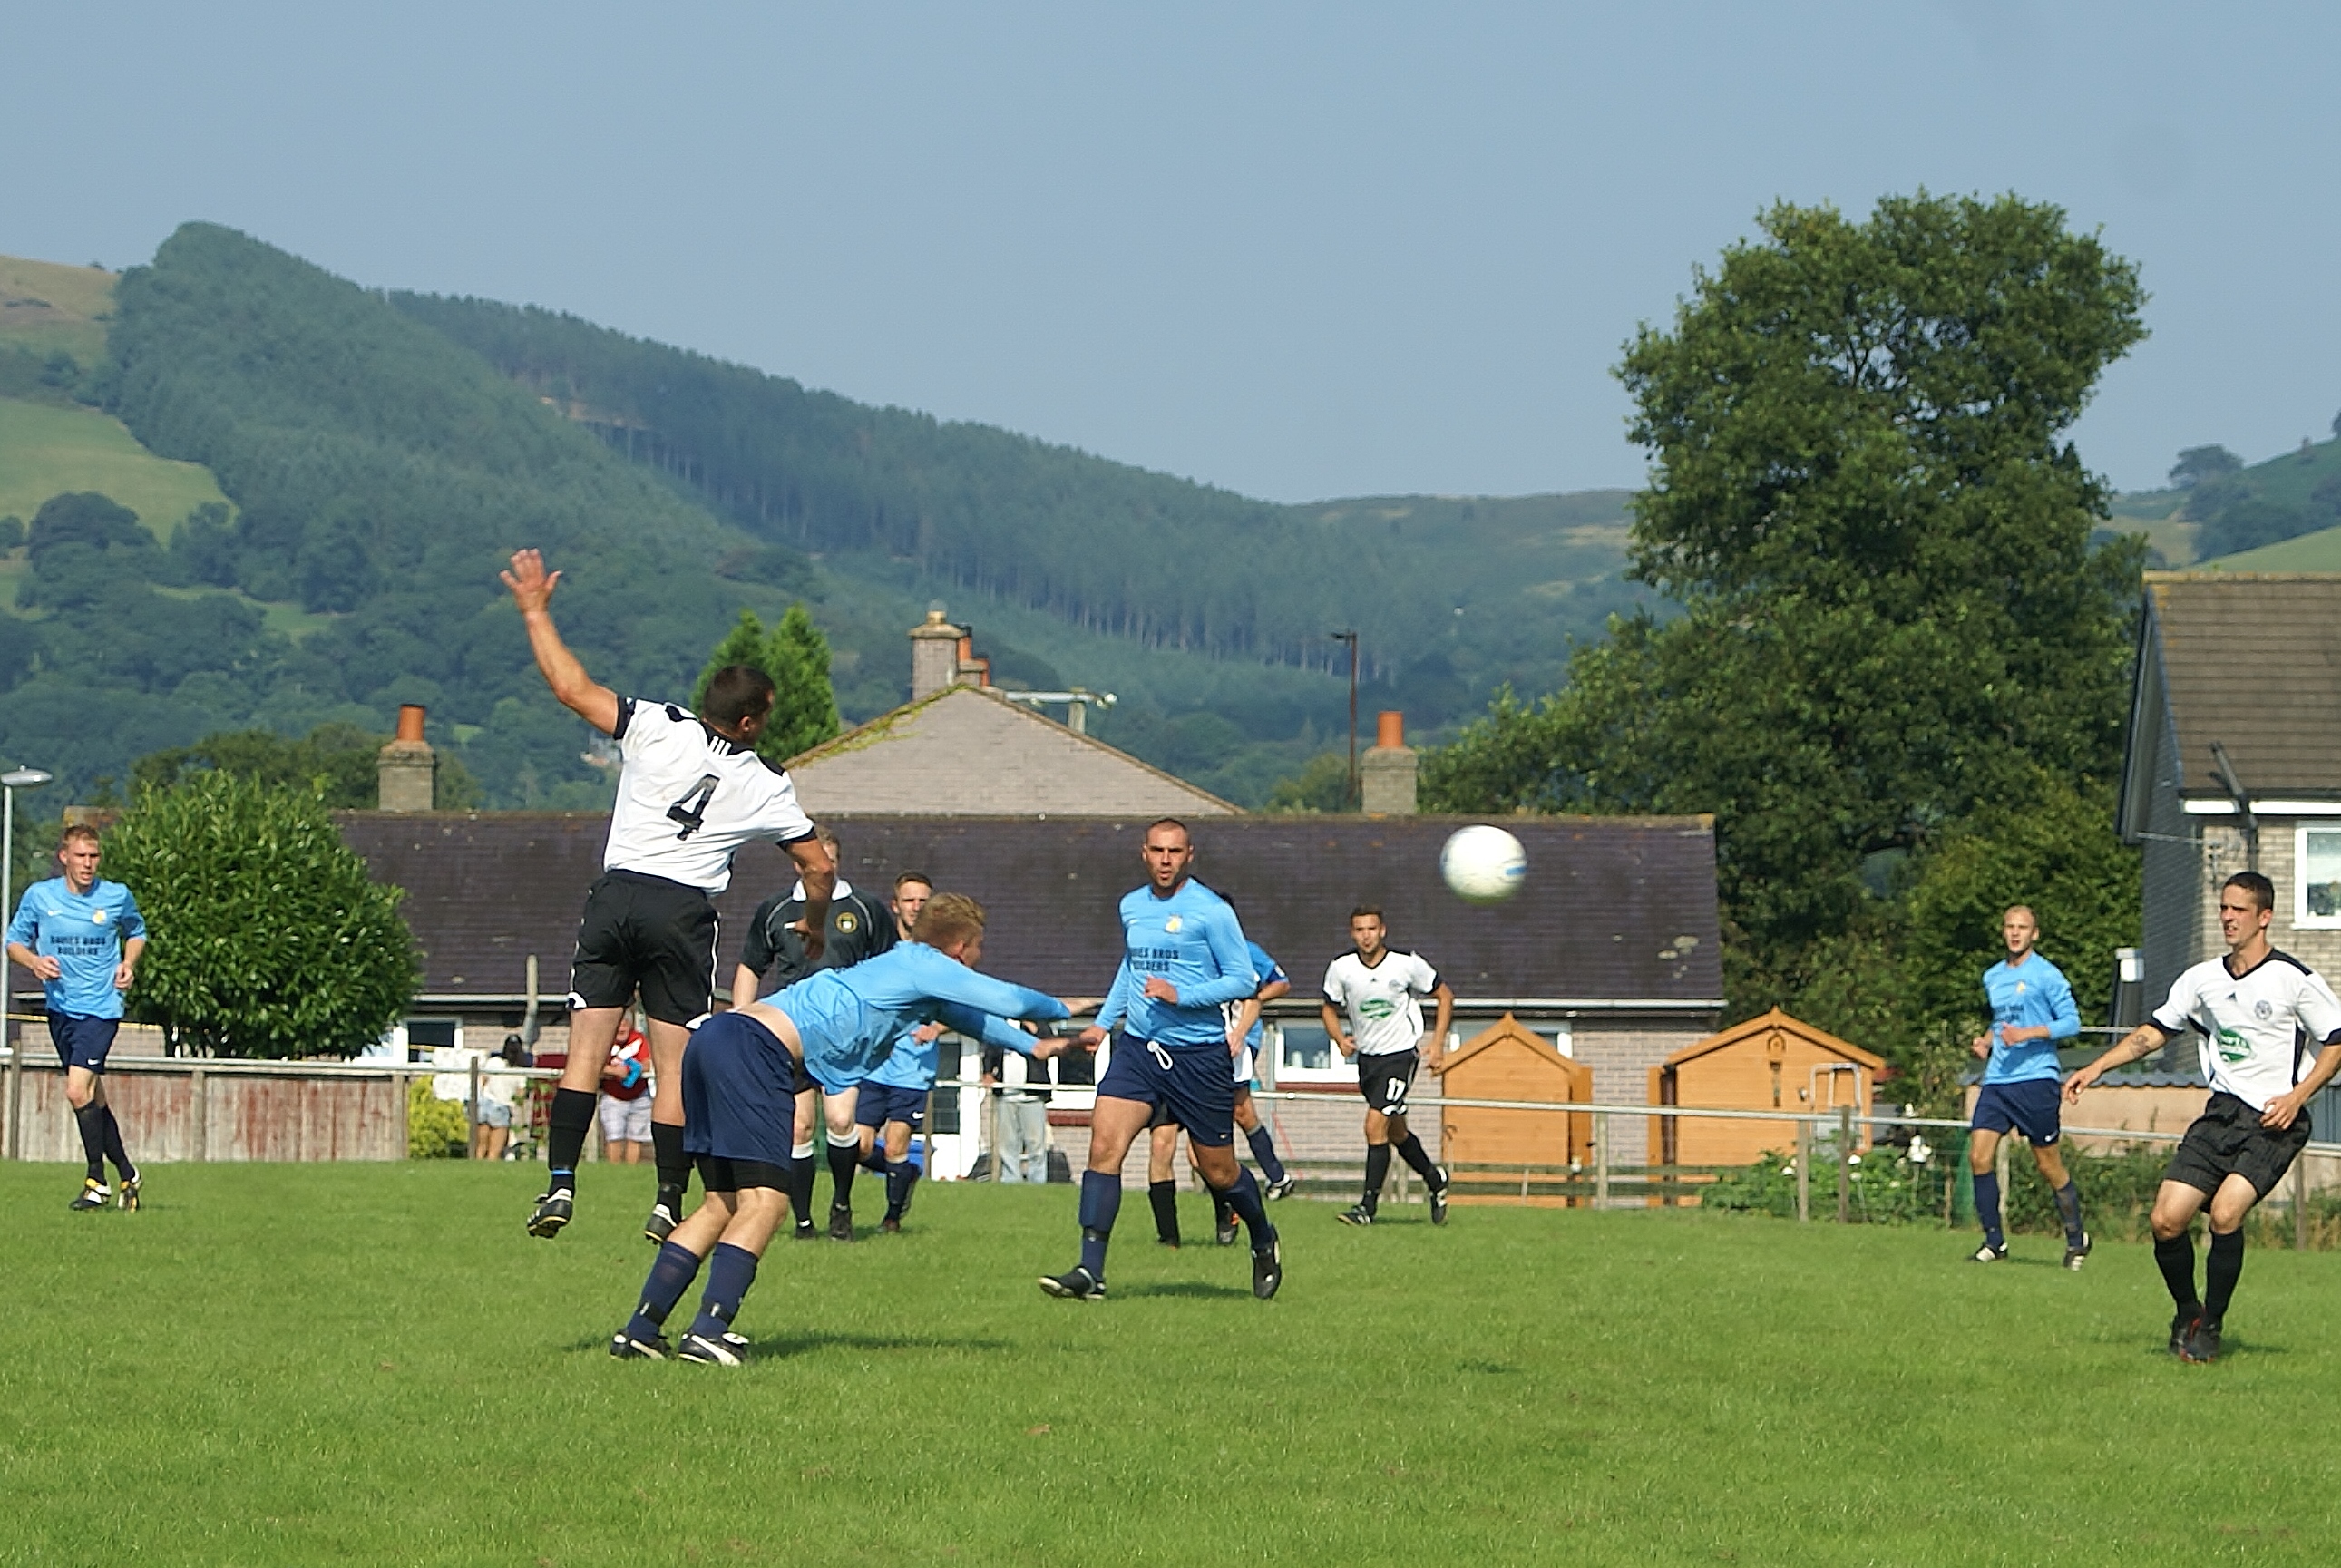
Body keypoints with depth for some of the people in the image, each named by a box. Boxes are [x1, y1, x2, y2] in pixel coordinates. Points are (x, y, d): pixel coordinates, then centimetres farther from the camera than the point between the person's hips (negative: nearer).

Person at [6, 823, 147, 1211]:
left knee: (78, 1090, -17)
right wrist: (34, 961, -11)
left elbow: (136, 931, 17)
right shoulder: (38, 897, -1)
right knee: (93, 1097, 10)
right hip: (59, 1008, 4)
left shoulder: (117, 897, -2)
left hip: (100, 1008, -4)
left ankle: (96, 1183, -7)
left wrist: (129, 963, -1)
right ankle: (126, 1174, 25)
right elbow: (14, 941, 9)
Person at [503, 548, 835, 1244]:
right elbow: (817, 864, 11)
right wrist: (815, 926, 31)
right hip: (684, 913, 0)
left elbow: (572, 689, -3)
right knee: (674, 1066, 3)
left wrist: (535, 611, 10)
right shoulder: (766, 787, 4)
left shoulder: (657, 729, -1)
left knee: (585, 1053, 0)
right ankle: (669, 1202, 1)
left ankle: (561, 1182, -10)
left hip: (615, 896, 1)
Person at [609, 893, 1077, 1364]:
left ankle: (640, 1330, 7)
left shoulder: (907, 969, 30)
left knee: (725, 1204, 12)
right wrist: (1059, 1011, 21)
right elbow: (1008, 1001, 2)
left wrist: (1033, 1046, 53)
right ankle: (708, 1333, -23)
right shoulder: (924, 967, 4)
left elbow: (968, 1016, 48)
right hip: (755, 1049, -10)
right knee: (766, 1201, -11)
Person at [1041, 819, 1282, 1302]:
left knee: (1218, 1171, 7)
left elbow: (1244, 980, -9)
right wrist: (1104, 1021, 21)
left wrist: (1181, 995, -20)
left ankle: (1264, 1243, 36)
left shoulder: (1211, 911, -9)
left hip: (1200, 1056, -4)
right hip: (1138, 1046, 4)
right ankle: (1090, 1271, -16)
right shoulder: (1131, 906, 10)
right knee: (1104, 1147, -14)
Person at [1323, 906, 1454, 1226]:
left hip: (1401, 1053, -5)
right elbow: (1330, 1008, 11)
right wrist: (1340, 1039, -9)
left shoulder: (1408, 965, -11)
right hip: (1366, 1055, 5)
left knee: (1376, 1125, -18)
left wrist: (1437, 1041, -5)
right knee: (1395, 1132, 15)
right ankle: (1435, 1181, 39)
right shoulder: (1340, 969, -5)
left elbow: (1445, 995, 3)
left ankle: (1368, 1206, -14)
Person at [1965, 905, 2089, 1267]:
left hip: (2035, 1078, -6)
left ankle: (2076, 1240, 16)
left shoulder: (2046, 975, -4)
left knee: (2049, 1164, 0)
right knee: (1979, 1155, -8)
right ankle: (1993, 1240, 1)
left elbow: (2072, 1021, -8)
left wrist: (2028, 1034, -19)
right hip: (1997, 1078, 6)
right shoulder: (1992, 977, 17)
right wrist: (1986, 1040, 10)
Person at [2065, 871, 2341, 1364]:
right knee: (2165, 1221, -7)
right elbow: (2154, 1031, 19)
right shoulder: (2204, 978, 10)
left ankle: (2210, 1327, -8)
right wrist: (2097, 1067, 10)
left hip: (2274, 1122, -5)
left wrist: (2298, 1096, -13)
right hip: (2220, 1114, 5)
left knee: (2225, 1212, -25)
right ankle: (2187, 1314, 19)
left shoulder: (2295, 980, -6)